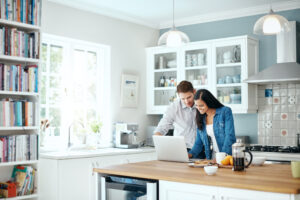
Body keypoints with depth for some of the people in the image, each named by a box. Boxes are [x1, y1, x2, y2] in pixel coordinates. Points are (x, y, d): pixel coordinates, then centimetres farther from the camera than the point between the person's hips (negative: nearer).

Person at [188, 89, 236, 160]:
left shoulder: (225, 111, -3)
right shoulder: (201, 118, 11)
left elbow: (230, 136, -9)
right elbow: (199, 143, 14)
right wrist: (191, 154, -4)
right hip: (212, 159, 4)